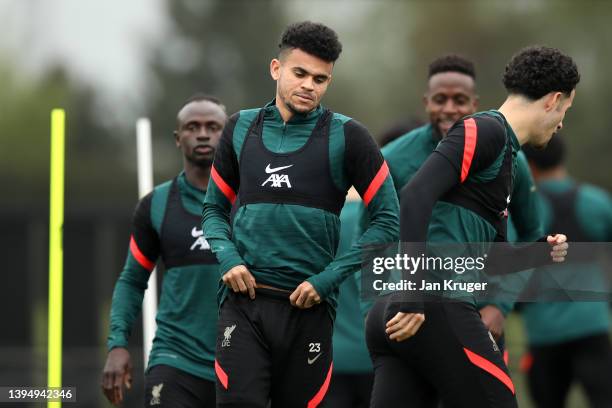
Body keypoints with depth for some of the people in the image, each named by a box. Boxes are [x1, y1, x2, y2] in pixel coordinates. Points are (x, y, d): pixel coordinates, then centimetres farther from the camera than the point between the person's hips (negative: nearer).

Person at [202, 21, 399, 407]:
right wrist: (228, 259, -2)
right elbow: (215, 208, 19)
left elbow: (387, 220, -1)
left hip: (307, 307, -1)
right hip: (244, 303, 1)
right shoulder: (242, 128, 10)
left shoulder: (346, 136, 1)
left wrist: (328, 279, -9)